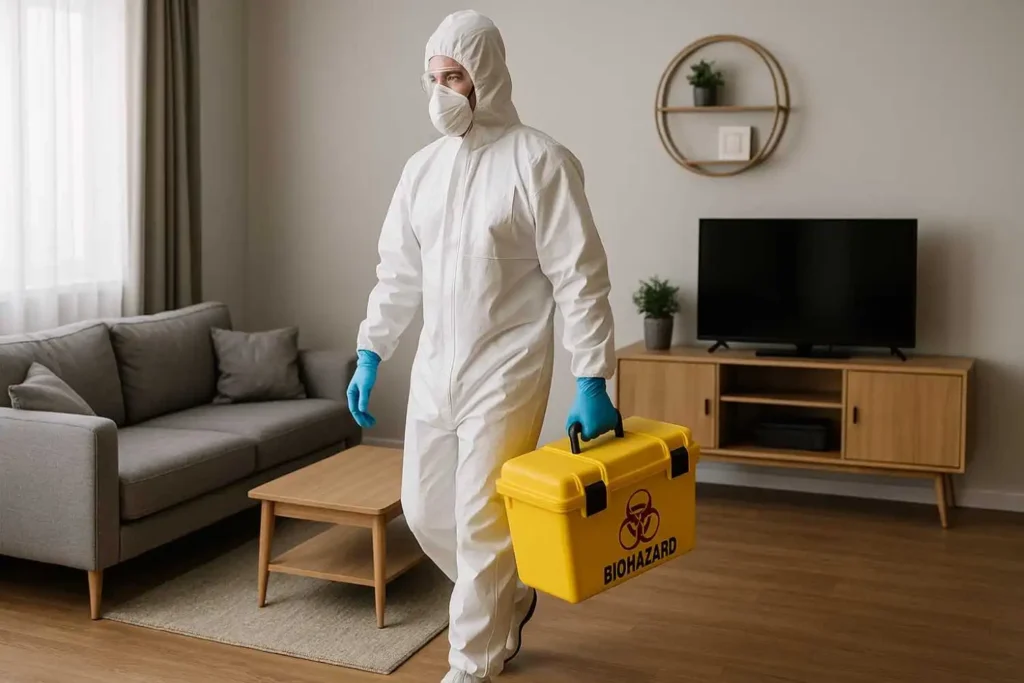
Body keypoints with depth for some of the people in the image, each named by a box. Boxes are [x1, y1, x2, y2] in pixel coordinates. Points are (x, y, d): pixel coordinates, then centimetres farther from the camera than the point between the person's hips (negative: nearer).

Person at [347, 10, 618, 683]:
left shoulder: (540, 161, -11)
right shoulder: (422, 167, 9)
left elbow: (581, 279, -13)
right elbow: (398, 273, 15)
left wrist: (592, 382, -17)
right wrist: (369, 355, 13)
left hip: (505, 375, -7)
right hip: (433, 372, 7)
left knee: (482, 525, -2)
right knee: (424, 513, 13)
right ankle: (510, 599, 38)